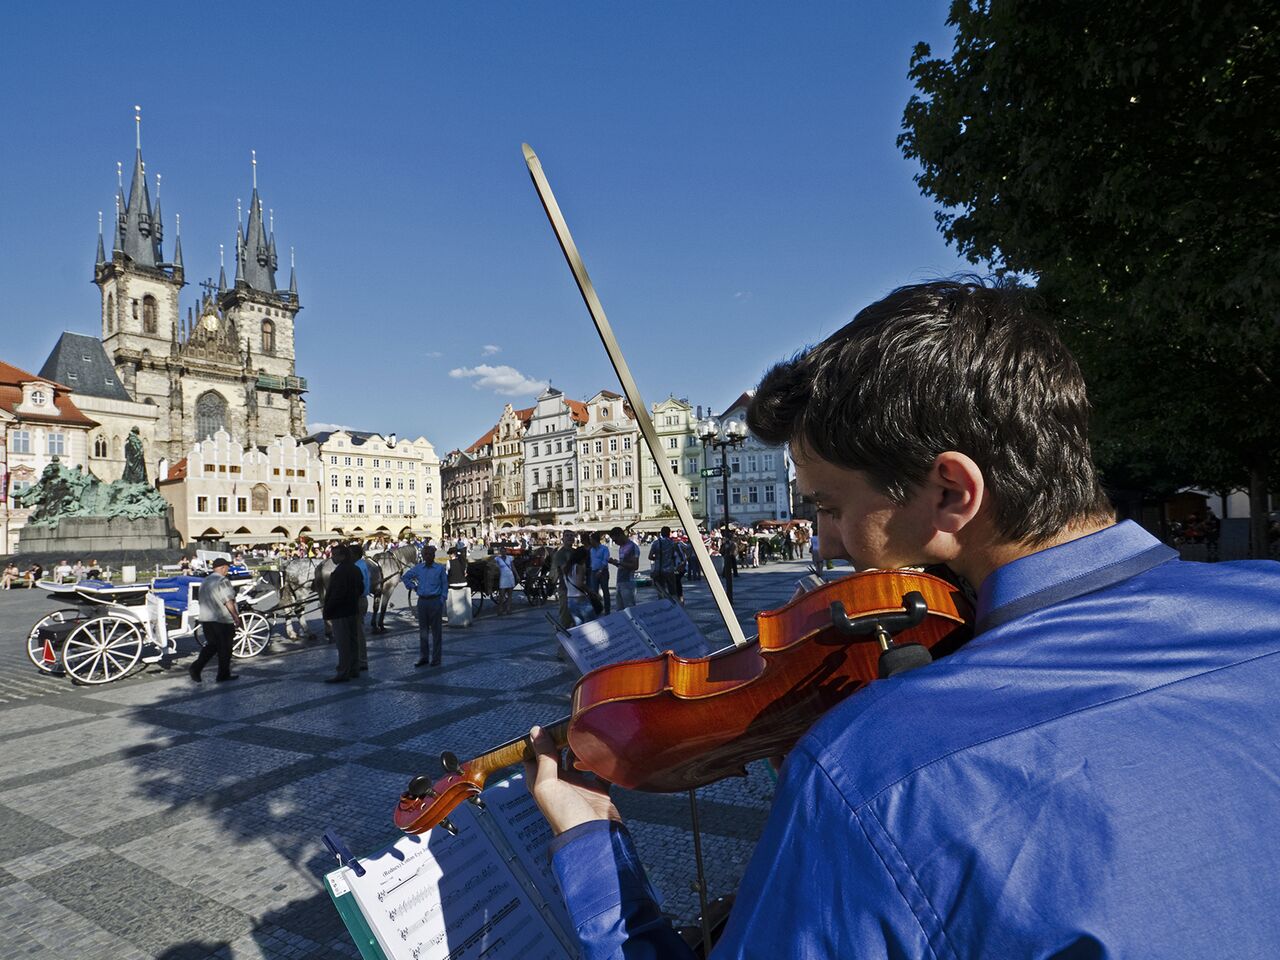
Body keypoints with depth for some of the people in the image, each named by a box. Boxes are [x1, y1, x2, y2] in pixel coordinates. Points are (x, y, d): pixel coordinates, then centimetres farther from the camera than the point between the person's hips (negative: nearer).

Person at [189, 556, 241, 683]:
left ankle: (195, 667, 0)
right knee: (225, 648, 4)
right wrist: (236, 617, -14)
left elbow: (202, 601, 19)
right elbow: (229, 602, -19)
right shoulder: (223, 581, -14)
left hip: (205, 619, 8)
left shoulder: (205, 581, 14)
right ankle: (223, 675, 11)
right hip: (222, 620, -8)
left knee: (210, 645, 16)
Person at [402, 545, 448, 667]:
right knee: (423, 630, 9)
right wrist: (413, 587, 10)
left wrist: (442, 600, -5)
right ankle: (423, 657, 18)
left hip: (435, 601, -3)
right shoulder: (418, 568, 7)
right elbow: (405, 577, 22)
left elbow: (445, 585, 1)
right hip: (422, 601, 4)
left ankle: (436, 659, 7)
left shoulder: (440, 569, -2)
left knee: (436, 631, 0)